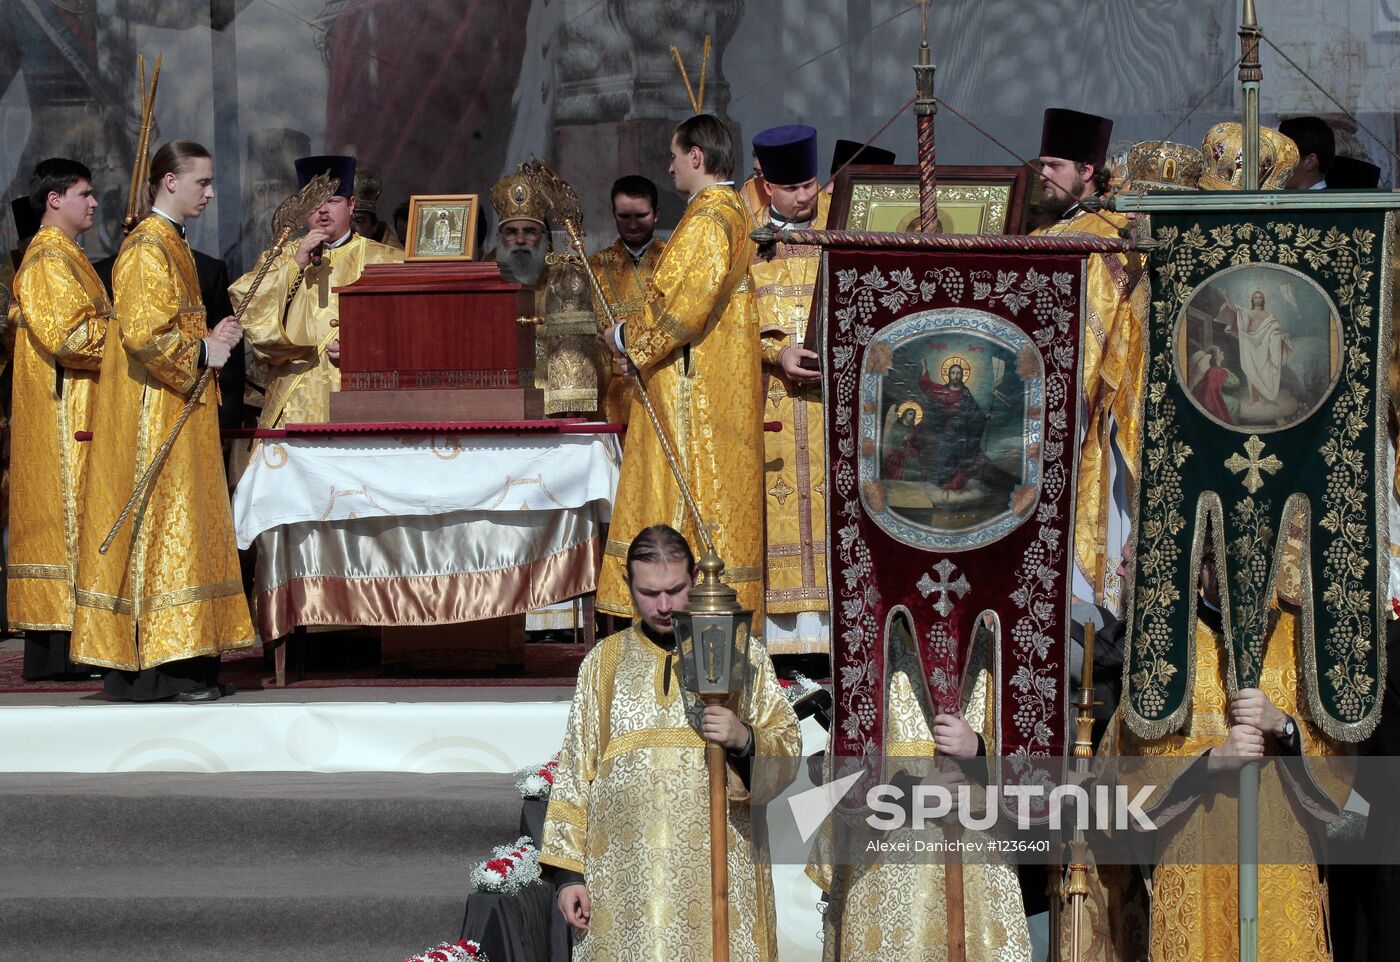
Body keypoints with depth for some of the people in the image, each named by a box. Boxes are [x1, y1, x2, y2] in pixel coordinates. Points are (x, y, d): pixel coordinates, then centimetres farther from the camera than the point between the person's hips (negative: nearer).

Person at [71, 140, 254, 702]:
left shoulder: (172, 244, 18)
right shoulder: (148, 249, -14)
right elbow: (142, 333, -23)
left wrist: (211, 339, 10)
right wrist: (203, 351, -13)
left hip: (176, 412, 10)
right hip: (154, 417, -10)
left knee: (176, 525, 9)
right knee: (159, 524, -9)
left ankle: (177, 664, 10)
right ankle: (154, 670, -7)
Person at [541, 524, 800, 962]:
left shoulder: (742, 655, 7)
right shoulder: (603, 663, 11)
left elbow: (788, 748, 7)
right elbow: (575, 771, 10)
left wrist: (744, 739, -15)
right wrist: (568, 869, 3)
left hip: (719, 867, -1)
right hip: (625, 872, 1)